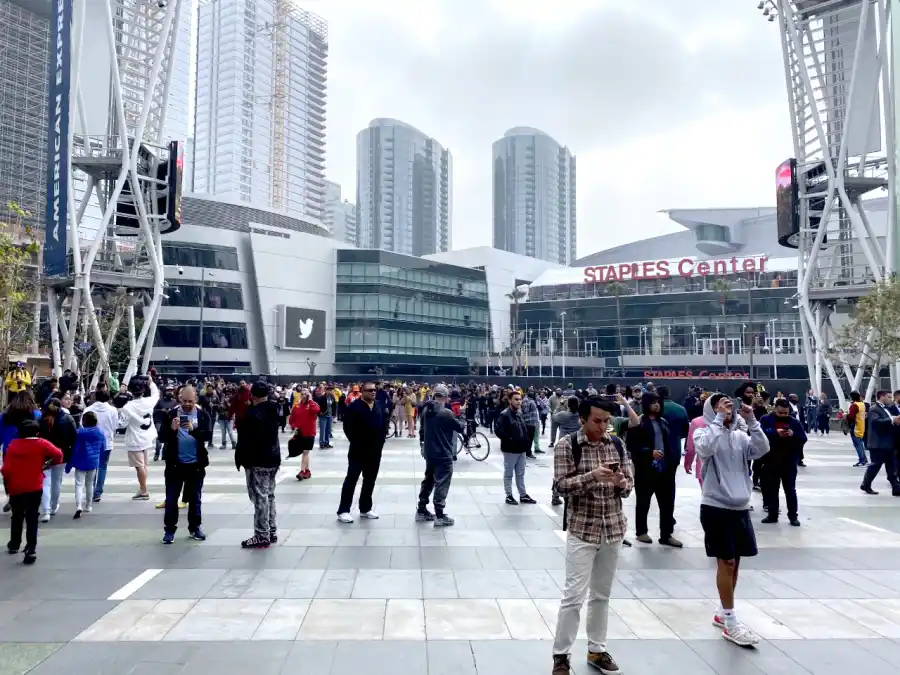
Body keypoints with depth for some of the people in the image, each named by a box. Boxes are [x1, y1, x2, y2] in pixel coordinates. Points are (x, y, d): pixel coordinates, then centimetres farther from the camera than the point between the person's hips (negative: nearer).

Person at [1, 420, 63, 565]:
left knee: (17, 517, 22)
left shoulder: (13, 444, 1)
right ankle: (31, 550, -4)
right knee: (32, 519, 2)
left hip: (15, 488, 3)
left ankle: (14, 545, 36)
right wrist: (48, 464, -1)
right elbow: (58, 454, -20)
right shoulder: (41, 443, -6)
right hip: (34, 488, -3)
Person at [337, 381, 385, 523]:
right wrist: (357, 443, -11)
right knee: (351, 480, -2)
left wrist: (380, 443, 6)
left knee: (370, 480, 12)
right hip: (358, 451, -6)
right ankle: (343, 510, 3)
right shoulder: (353, 406, -9)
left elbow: (383, 427, 16)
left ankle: (365, 508, 23)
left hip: (375, 451, 6)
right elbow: (348, 428, -13)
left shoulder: (379, 408, 11)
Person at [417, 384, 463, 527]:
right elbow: (460, 428, -9)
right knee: (442, 484, -3)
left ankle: (421, 511, 24)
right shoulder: (446, 412, -19)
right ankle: (439, 516, -1)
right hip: (444, 454, -7)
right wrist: (458, 422, 13)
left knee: (428, 480, 18)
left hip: (429, 453, 8)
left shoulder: (426, 410, 4)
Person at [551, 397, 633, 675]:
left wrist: (621, 482, -17)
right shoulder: (566, 445, -10)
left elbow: (629, 486, 6)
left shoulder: (617, 444, 3)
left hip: (613, 528, 4)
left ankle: (596, 650, 29)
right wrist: (591, 476, -27)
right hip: (582, 529, -4)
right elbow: (561, 486, -14)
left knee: (602, 594, 14)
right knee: (574, 595, -4)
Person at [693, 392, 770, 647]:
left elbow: (762, 449, -6)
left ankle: (723, 613, 28)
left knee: (734, 561, 13)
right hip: (715, 506, -6)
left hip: (740, 506, 6)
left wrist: (751, 420, -11)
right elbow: (705, 448, -27)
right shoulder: (703, 432, -5)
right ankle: (731, 623, 6)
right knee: (726, 562, -4)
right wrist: (719, 418, -22)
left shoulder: (740, 435, 8)